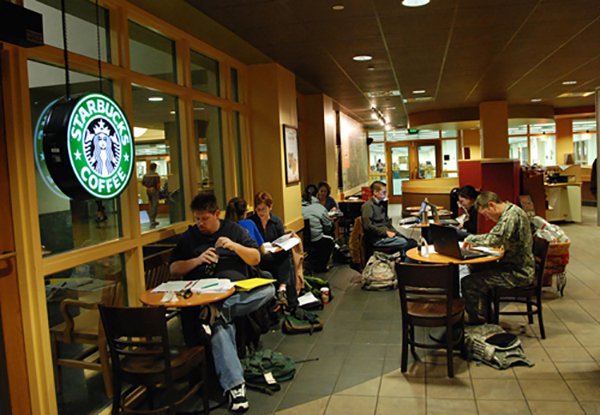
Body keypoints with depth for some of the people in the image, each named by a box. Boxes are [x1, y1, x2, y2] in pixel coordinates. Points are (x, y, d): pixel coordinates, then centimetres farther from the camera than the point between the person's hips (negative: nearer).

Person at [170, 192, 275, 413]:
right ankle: (234, 385, -36)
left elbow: (256, 258, 11)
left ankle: (221, 310, -35)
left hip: (238, 289, 3)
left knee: (268, 289, -28)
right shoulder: (188, 237, 18)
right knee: (219, 325, -35)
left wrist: (235, 246, -7)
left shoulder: (233, 230, 17)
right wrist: (197, 260, -4)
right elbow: (173, 268, 12)